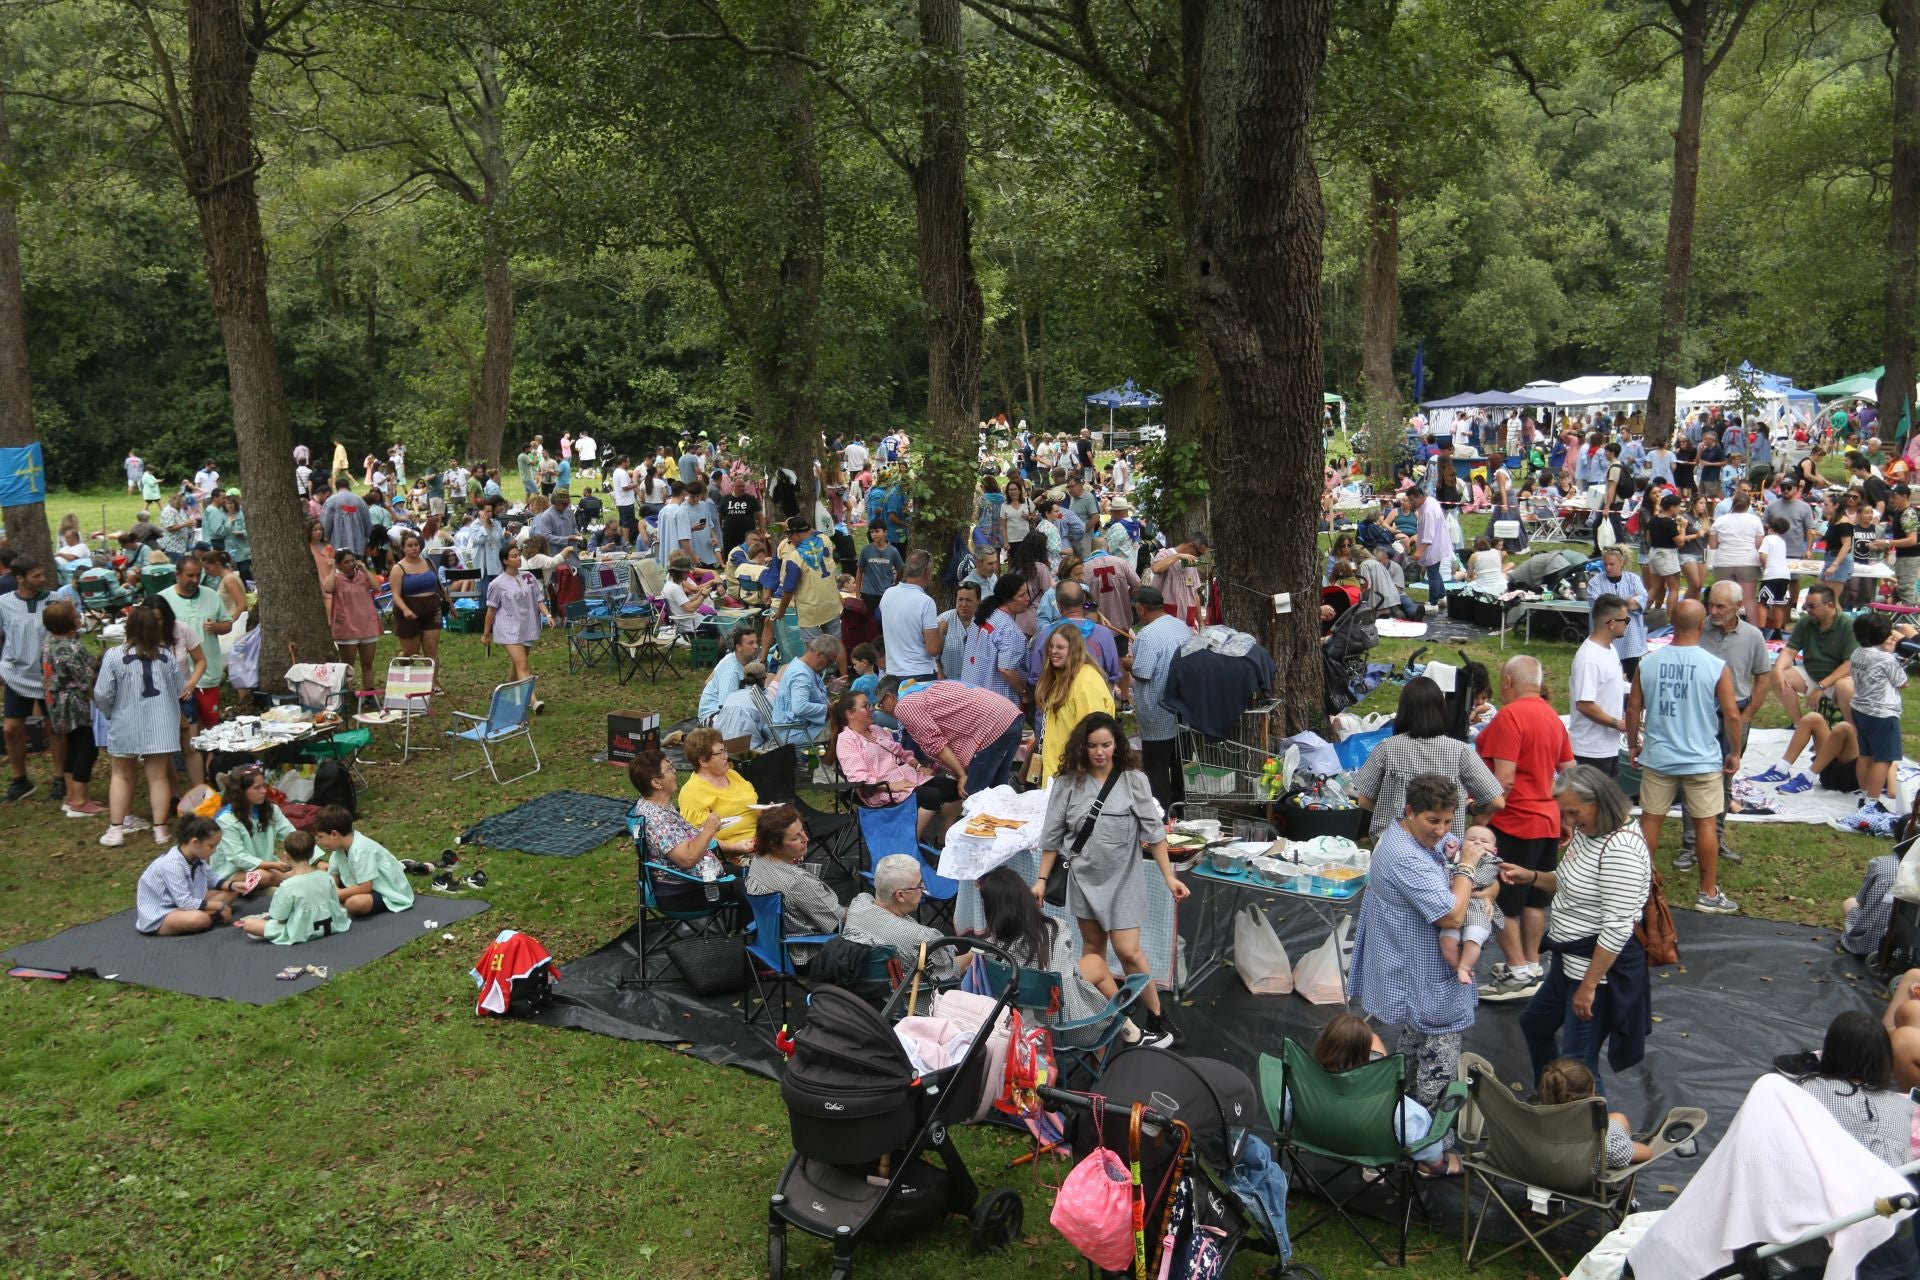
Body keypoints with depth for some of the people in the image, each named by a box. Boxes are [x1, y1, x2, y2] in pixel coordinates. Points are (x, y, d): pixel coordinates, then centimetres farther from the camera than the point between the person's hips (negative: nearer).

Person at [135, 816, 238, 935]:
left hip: (181, 905, 10)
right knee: (200, 919, -38)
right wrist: (220, 906, -22)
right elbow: (185, 903, -28)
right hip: (157, 917, -10)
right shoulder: (172, 864, -27)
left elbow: (211, 880, 10)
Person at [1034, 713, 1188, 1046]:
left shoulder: (1134, 780, -9)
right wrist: (1042, 879, 2)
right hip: (1084, 876, 2)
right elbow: (1052, 835, 2)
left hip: (1123, 877, -2)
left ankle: (1157, 1016, 9)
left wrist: (1169, 877, -13)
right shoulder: (1068, 783, -5)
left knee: (1128, 950, -7)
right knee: (1093, 944, 14)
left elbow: (1152, 831, -8)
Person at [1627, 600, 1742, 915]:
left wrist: (1633, 745, 15)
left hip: (1657, 757, 2)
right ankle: (1709, 894, 16)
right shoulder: (1716, 667, -12)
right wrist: (1735, 753, 6)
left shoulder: (1648, 664, -5)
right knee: (1705, 824, 8)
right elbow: (1732, 714, -8)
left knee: (1650, 819, 11)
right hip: (1702, 760, -2)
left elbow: (1633, 709, 1)